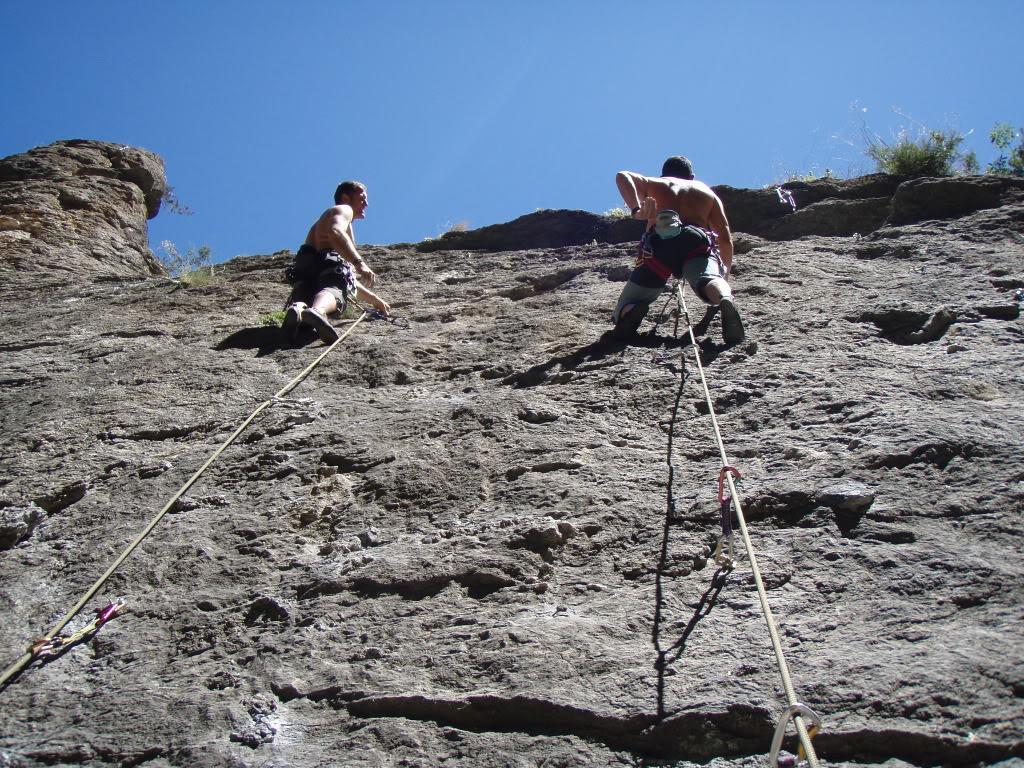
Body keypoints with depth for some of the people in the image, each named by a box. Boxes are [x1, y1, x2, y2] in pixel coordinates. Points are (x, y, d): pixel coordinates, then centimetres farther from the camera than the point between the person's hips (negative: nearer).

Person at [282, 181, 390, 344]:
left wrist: (374, 299, 52)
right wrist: (359, 263, -20)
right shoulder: (343, 210, 20)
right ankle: (316, 311, -68)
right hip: (325, 263, -8)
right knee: (332, 290, -34)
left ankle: (297, 308, -54)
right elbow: (335, 232, -10)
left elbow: (350, 282, 50)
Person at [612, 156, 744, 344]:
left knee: (623, 311, 3)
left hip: (658, 243, 0)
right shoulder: (707, 191, 35)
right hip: (697, 241, 1)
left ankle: (631, 310, -33)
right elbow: (725, 237, 26)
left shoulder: (654, 184, 33)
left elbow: (622, 176, 12)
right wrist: (725, 271, 39)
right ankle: (726, 300, -62)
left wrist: (636, 210, -1)